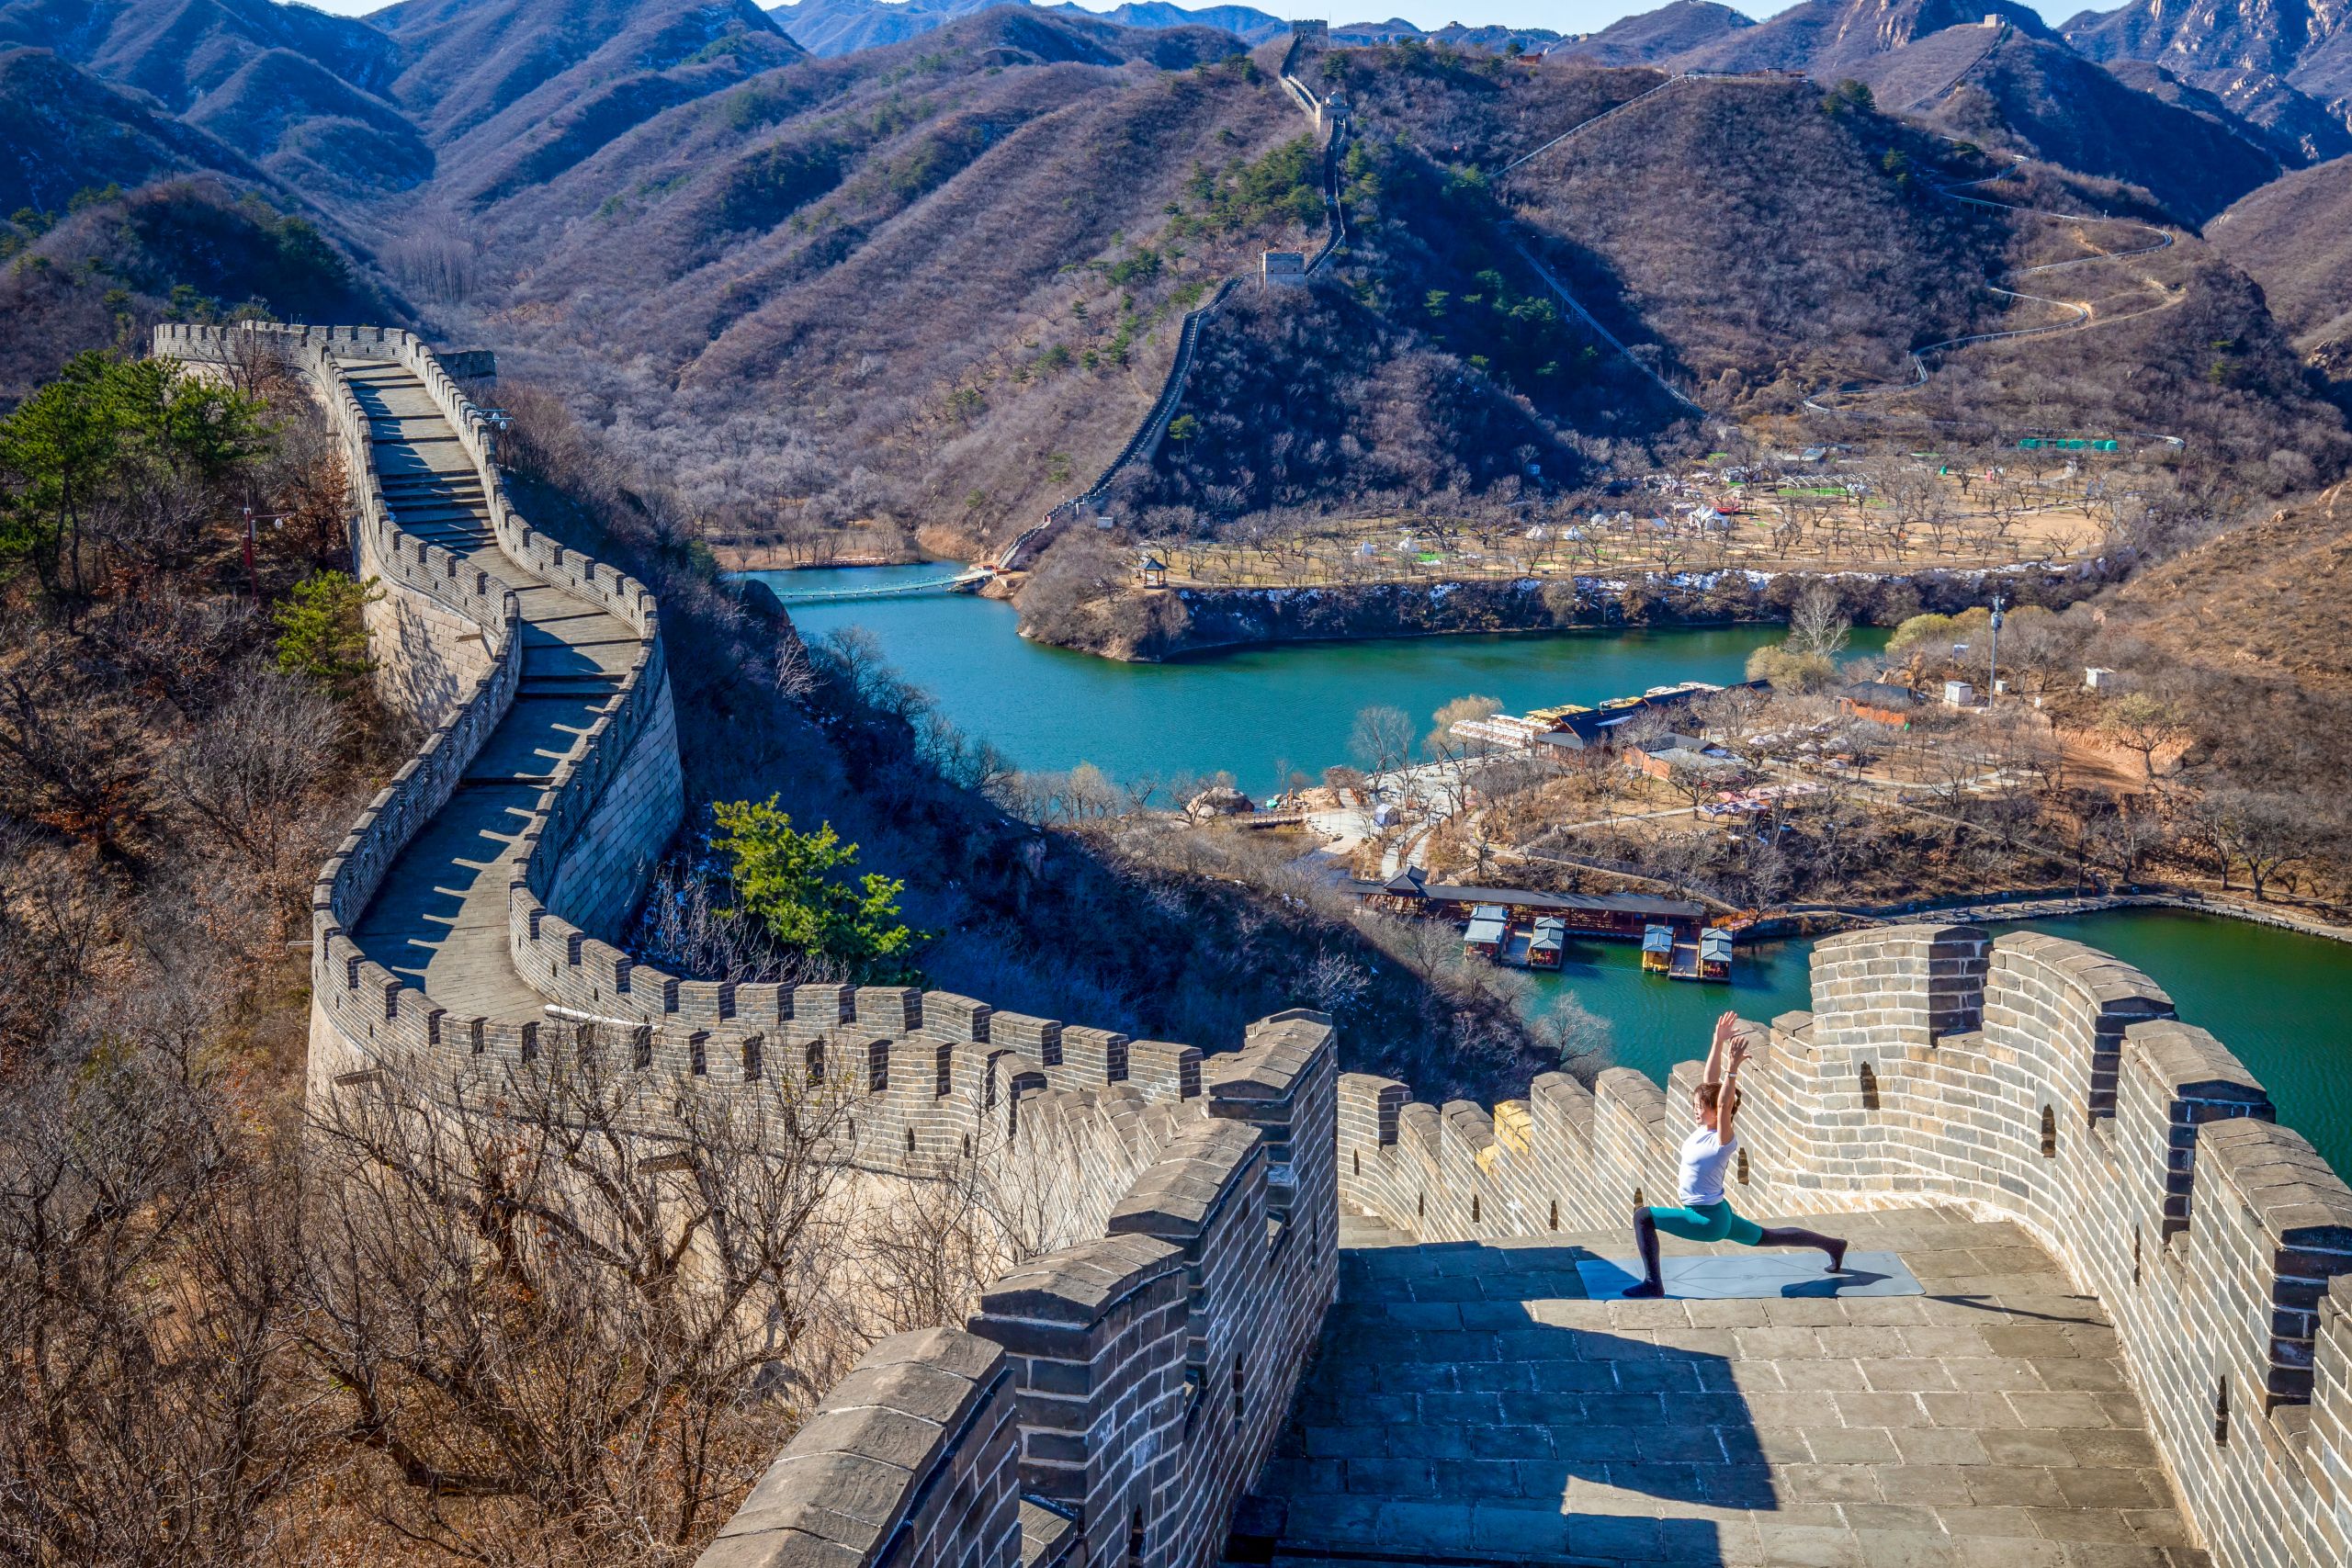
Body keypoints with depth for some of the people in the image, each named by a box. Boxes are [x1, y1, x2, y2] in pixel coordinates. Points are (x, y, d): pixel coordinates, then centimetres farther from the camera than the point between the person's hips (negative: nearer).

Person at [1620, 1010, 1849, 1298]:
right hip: (1715, 1213, 10)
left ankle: (1652, 1284, -15)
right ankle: (1832, 1245, 36)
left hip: (1707, 1220, -10)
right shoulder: (1704, 1127, -1)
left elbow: (1724, 1105, -38)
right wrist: (1718, 1040, -7)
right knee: (1767, 1237, 25)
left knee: (1643, 1216, -17)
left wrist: (1733, 1068, -44)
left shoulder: (1724, 1139, -20)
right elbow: (1710, 1080, -4)